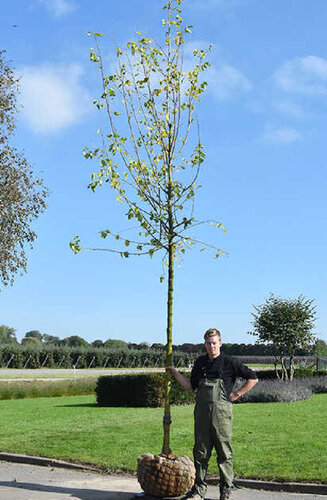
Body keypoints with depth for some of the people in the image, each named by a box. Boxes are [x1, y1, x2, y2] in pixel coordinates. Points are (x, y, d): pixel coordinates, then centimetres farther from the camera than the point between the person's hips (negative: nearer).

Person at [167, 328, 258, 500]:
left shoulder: (229, 362, -2)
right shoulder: (200, 363, 12)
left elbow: (253, 378, 3)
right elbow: (191, 386, 16)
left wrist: (237, 394, 0)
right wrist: (175, 373, 10)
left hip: (221, 412, -4)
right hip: (202, 413, 4)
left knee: (224, 452, 3)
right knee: (200, 452, 7)